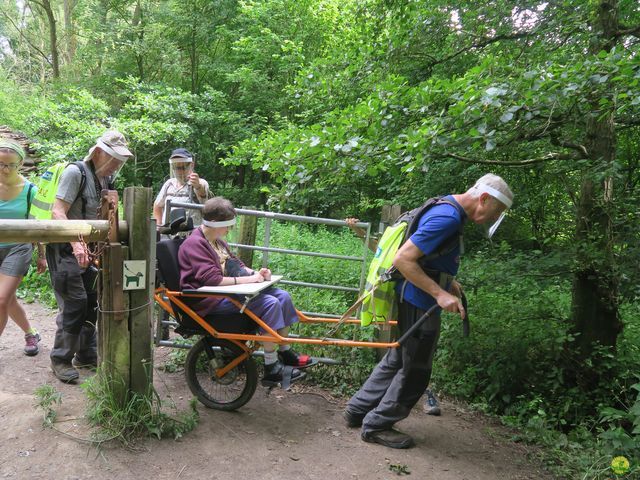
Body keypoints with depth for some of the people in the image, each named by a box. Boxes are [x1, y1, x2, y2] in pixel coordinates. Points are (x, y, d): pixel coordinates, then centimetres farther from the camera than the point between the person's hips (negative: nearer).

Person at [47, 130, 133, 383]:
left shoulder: (106, 178, 8)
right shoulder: (75, 172, -16)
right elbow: (58, 213, -23)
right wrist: (76, 243, -35)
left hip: (90, 247, 8)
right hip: (65, 248, -8)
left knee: (93, 301, 10)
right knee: (74, 303, -8)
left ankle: (86, 355, 23)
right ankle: (60, 360, 8)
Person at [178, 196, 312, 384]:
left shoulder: (217, 240, 16)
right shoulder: (194, 244, -15)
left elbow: (234, 263, 21)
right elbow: (212, 278, -24)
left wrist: (255, 272, 1)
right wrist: (247, 279, -23)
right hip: (211, 300, -10)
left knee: (282, 296, -1)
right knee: (270, 303, -26)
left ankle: (285, 353, 10)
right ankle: (271, 368, -20)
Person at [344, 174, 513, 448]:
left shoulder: (447, 210, 11)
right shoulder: (448, 218, -22)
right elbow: (402, 259, -28)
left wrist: (448, 284, 15)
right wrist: (440, 294, -28)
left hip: (410, 301, 10)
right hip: (419, 304, -10)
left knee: (397, 360, 20)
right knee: (415, 371, 5)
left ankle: (358, 410, 32)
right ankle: (377, 426, 19)